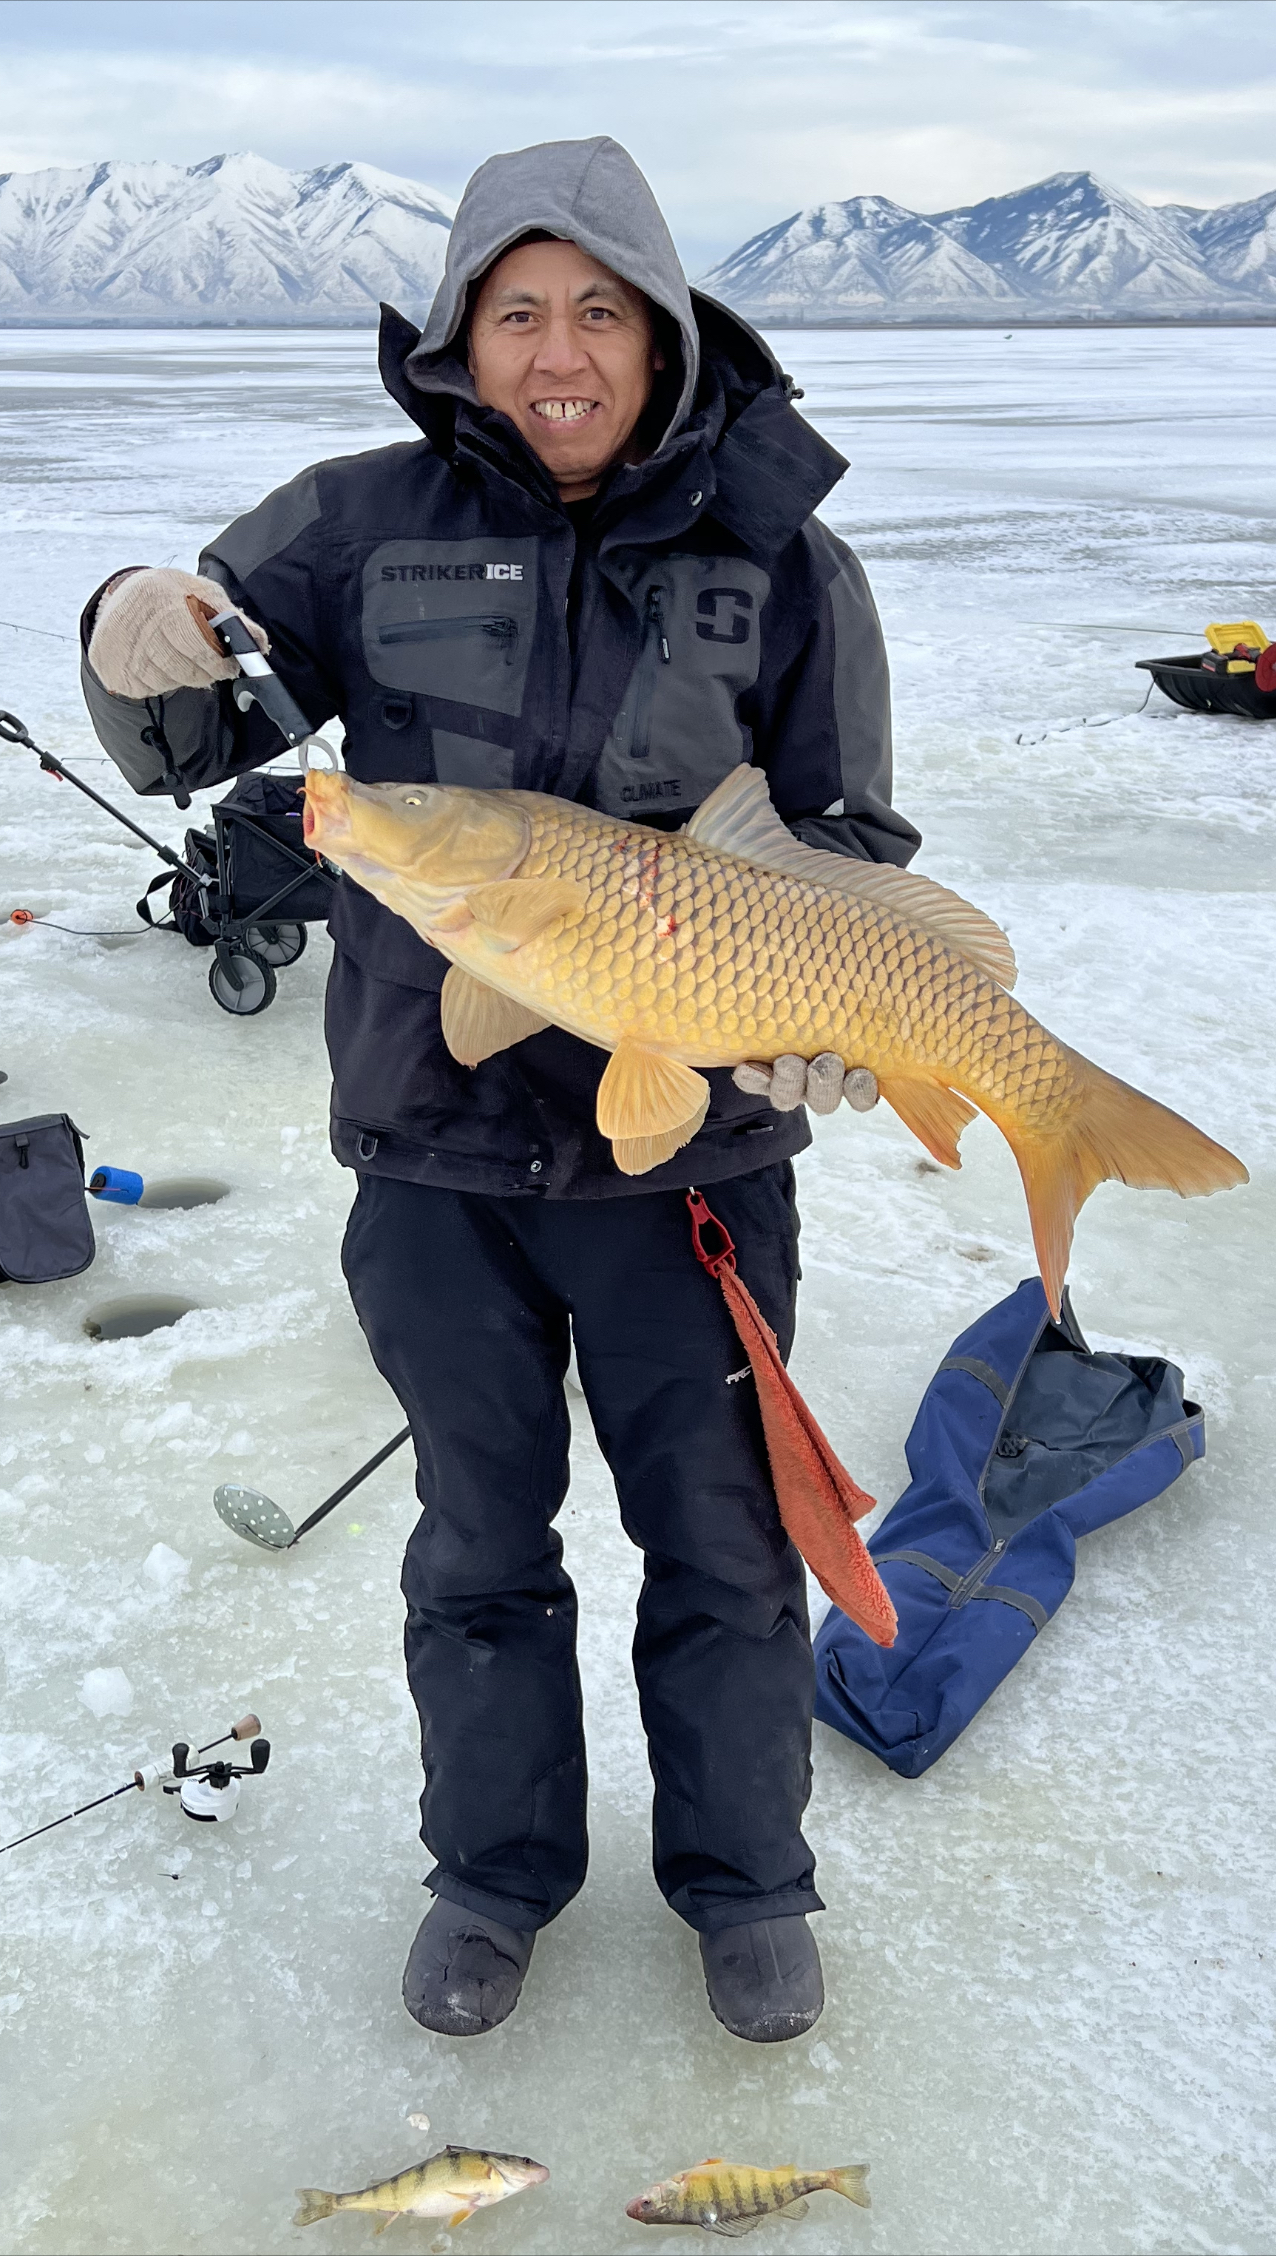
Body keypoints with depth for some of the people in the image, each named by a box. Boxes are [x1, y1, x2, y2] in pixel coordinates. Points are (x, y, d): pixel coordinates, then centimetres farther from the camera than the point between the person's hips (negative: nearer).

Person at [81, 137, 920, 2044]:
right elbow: (188, 742, 1)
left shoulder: (781, 562, -4)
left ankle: (745, 1885, 39)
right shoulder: (369, 525, -2)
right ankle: (497, 1874, 41)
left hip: (692, 1153, -1)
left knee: (723, 1535, 15)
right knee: (480, 1539, 18)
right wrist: (142, 655, -23)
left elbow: (846, 853, 0)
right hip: (436, 1149, 1)